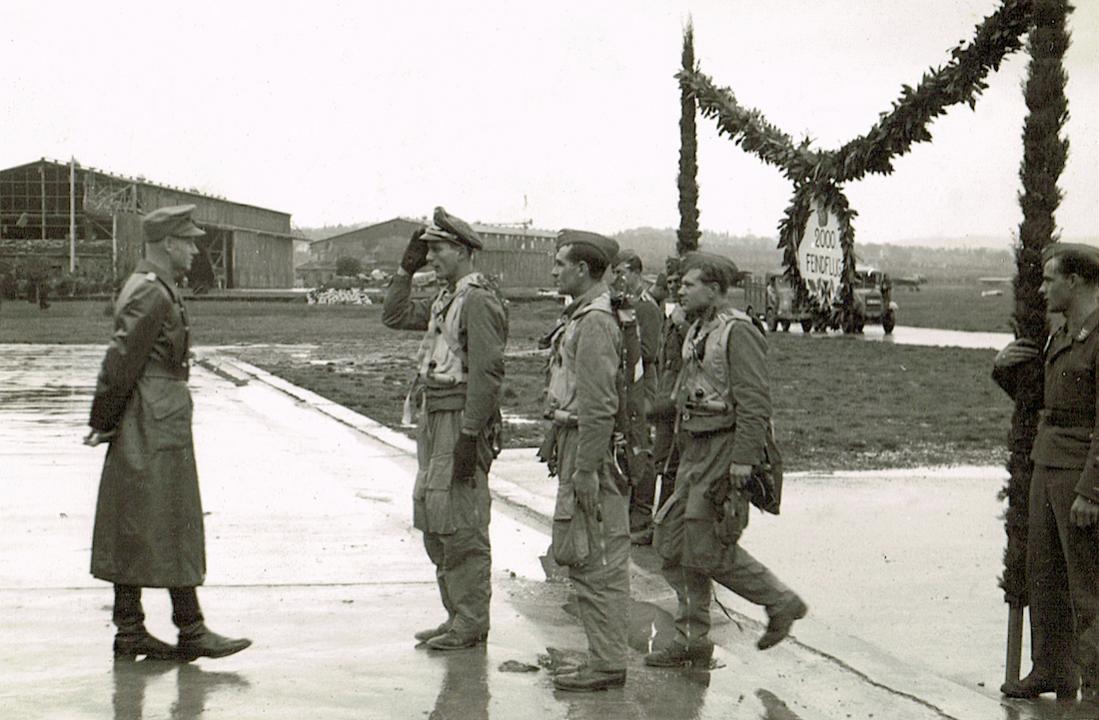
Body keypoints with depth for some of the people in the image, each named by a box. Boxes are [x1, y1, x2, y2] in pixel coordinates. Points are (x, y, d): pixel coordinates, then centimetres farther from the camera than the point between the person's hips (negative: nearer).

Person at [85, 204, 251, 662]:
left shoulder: (150, 289, 17)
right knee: (173, 526, -5)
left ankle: (129, 632, 14)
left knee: (132, 533, 10)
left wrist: (105, 421, 15)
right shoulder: (152, 295, -16)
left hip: (149, 430, 10)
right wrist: (104, 422, -10)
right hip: (156, 426, -10)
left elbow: (120, 362, 18)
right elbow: (121, 362, -18)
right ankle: (190, 630, 0)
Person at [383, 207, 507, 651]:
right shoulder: (445, 299, 16)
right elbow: (395, 317, 24)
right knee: (431, 518, 13)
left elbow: (488, 373, -20)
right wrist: (407, 269, 14)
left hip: (462, 422, -10)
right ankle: (457, 614, 21)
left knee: (460, 524, -7)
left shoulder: (478, 300, -14)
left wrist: (469, 436, -23)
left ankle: (471, 623, 1)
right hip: (435, 420, 10)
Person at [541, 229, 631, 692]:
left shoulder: (594, 322, -17)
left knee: (595, 561, -6)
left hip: (591, 449, -10)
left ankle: (607, 665, -1)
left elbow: (600, 405, -22)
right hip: (576, 444, 10)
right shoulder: (580, 316, 16)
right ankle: (604, 658, 18)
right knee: (581, 557, 13)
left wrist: (584, 471, -22)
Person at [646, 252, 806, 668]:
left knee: (709, 548, -8)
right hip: (697, 450, 10)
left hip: (727, 451, -10)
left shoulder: (738, 332, -14)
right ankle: (692, 641, 15)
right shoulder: (697, 332, 16)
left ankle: (781, 603, 11)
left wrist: (743, 458, -24)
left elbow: (754, 401, -20)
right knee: (675, 543, 7)